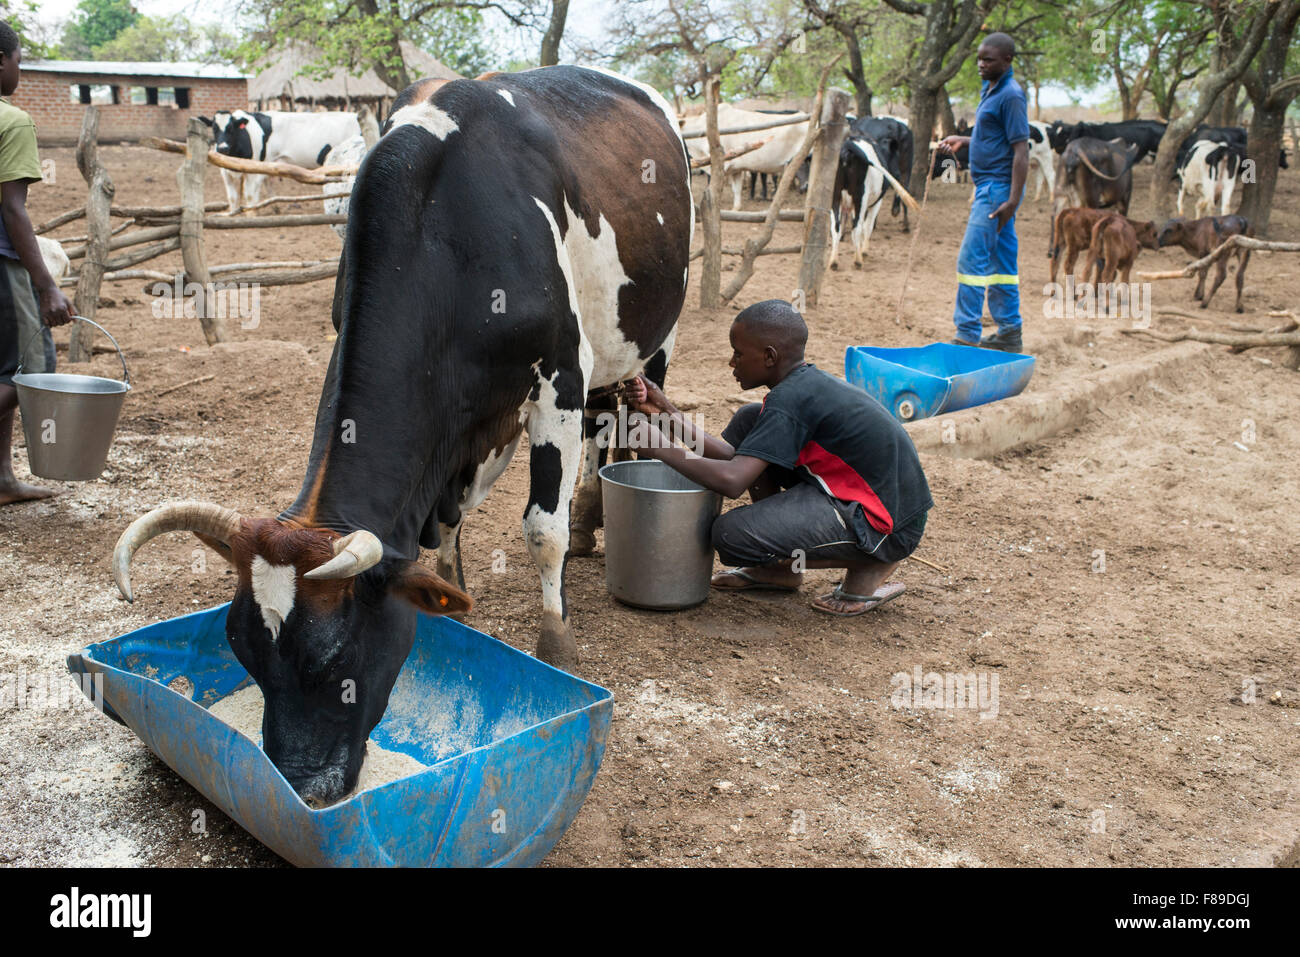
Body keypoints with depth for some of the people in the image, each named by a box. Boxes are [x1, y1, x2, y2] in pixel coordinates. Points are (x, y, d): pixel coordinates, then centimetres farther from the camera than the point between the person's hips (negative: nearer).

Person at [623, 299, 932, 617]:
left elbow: (732, 480, -30)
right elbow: (737, 457, 4)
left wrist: (661, 448, -17)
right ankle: (780, 567, 18)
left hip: (885, 528, -10)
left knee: (732, 535, -20)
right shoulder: (808, 382, 6)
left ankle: (869, 566, -2)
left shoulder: (790, 401, -22)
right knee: (748, 421, 9)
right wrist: (667, 412, 1)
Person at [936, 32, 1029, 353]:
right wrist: (963, 141, 15)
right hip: (989, 186, 10)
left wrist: (1013, 200, -24)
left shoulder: (1011, 95, -14)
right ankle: (1009, 332, 18)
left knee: (971, 260, -10)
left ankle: (967, 336, -7)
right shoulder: (989, 89, 15)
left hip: (998, 188, -10)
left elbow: (1021, 149, -19)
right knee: (1000, 262, 12)